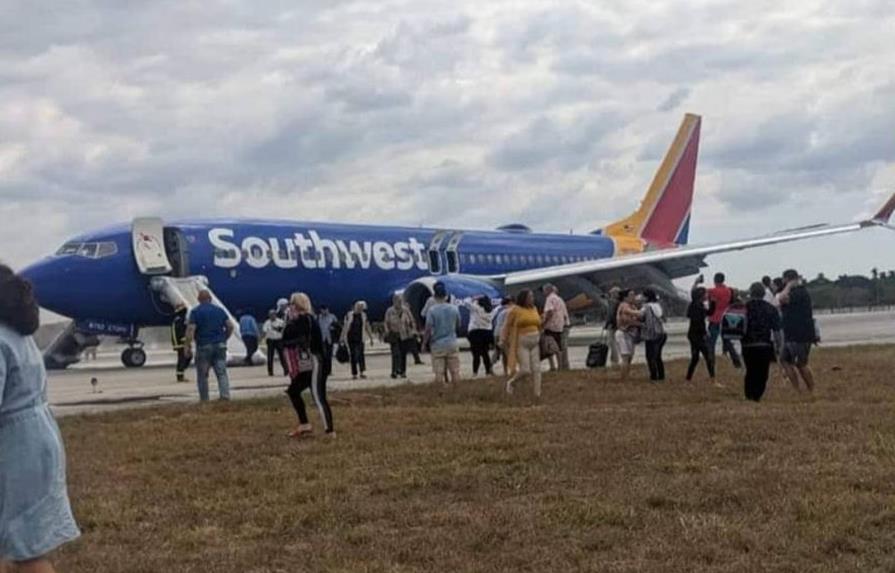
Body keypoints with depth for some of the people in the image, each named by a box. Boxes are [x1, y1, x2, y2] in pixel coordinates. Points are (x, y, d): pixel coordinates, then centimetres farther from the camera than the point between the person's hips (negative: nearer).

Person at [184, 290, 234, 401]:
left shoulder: (195, 312, -2)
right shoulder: (219, 310, 9)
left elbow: (191, 329, -12)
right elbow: (230, 325, 4)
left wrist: (187, 346, -9)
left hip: (203, 347, -3)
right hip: (219, 346, 3)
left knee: (202, 375, 8)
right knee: (222, 372, 1)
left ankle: (204, 400, 10)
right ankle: (225, 394, -15)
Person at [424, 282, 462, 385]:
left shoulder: (432, 310, -9)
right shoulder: (454, 309, 0)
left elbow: (428, 329, -11)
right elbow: (458, 325, 12)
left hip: (437, 345, -2)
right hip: (452, 344, 2)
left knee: (439, 373, 0)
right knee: (455, 372, 7)